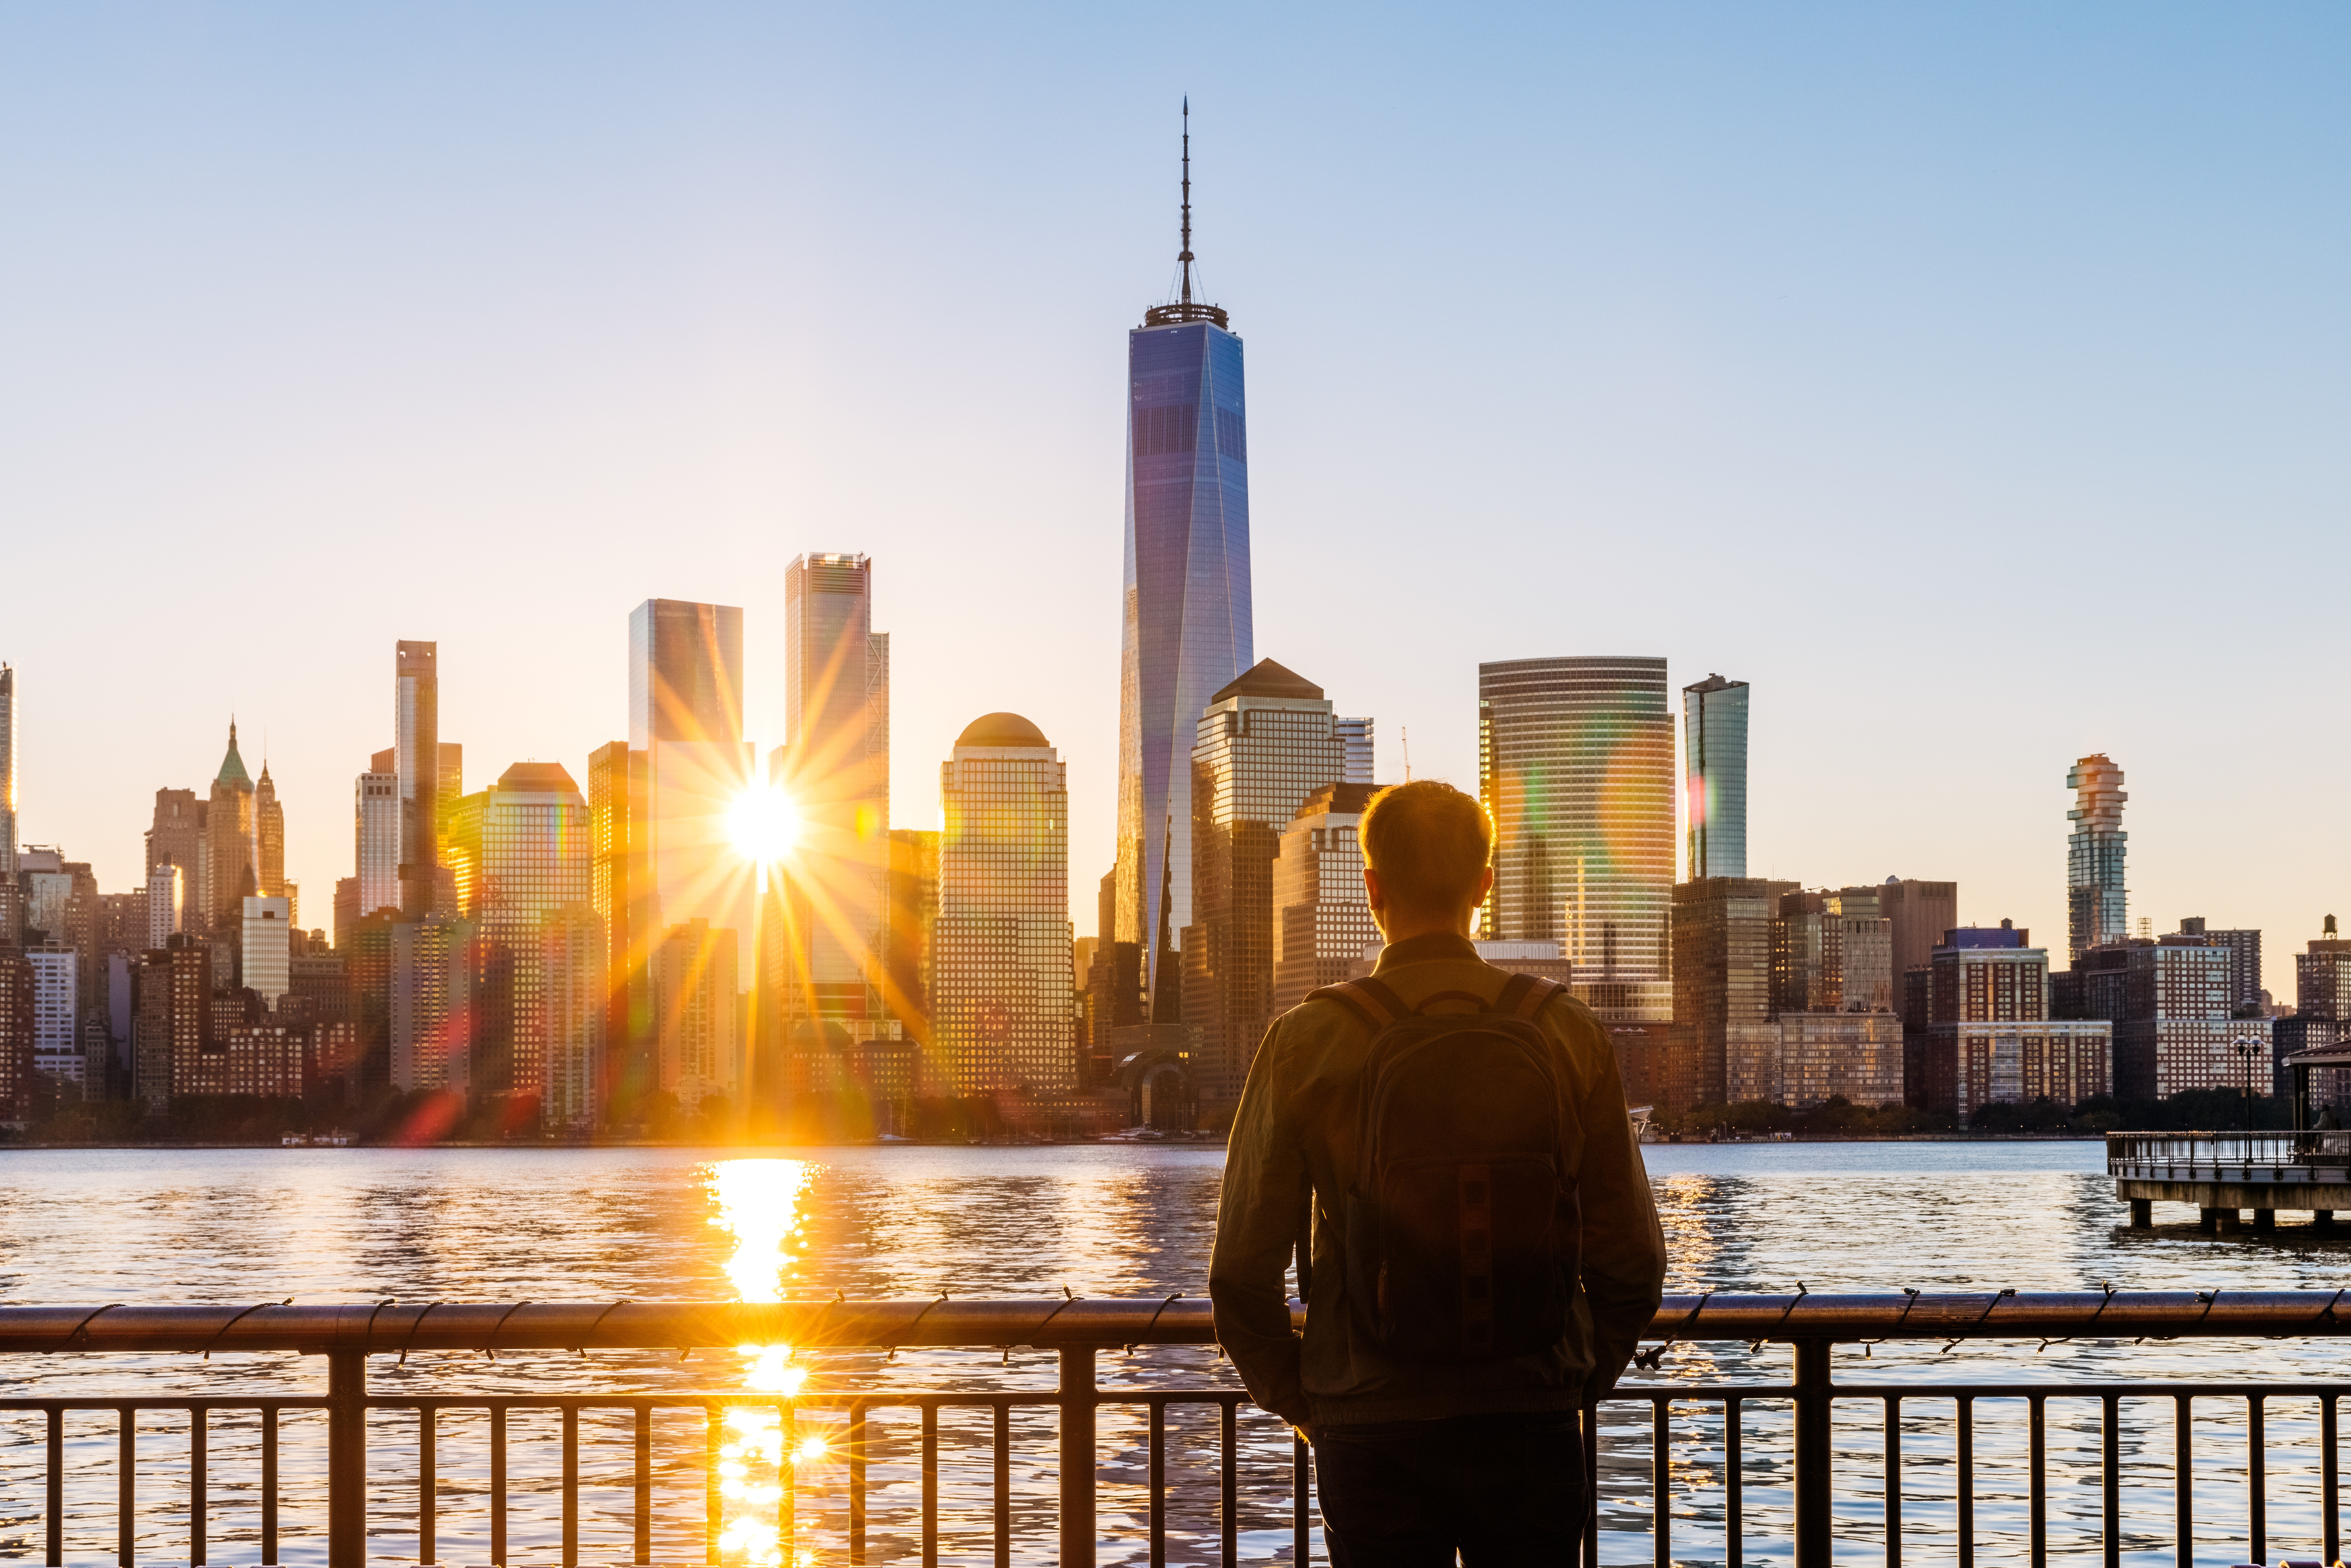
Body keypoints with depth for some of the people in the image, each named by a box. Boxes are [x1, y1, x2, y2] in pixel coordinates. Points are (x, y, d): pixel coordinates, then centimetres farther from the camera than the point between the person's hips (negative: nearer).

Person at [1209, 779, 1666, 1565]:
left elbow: (1242, 1270, -5)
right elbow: (1631, 1257, 0)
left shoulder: (1304, 1042, -7)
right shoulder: (1568, 1033, -3)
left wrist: (1296, 1398, 10)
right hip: (1530, 1424, 1)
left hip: (1369, 1430, -1)